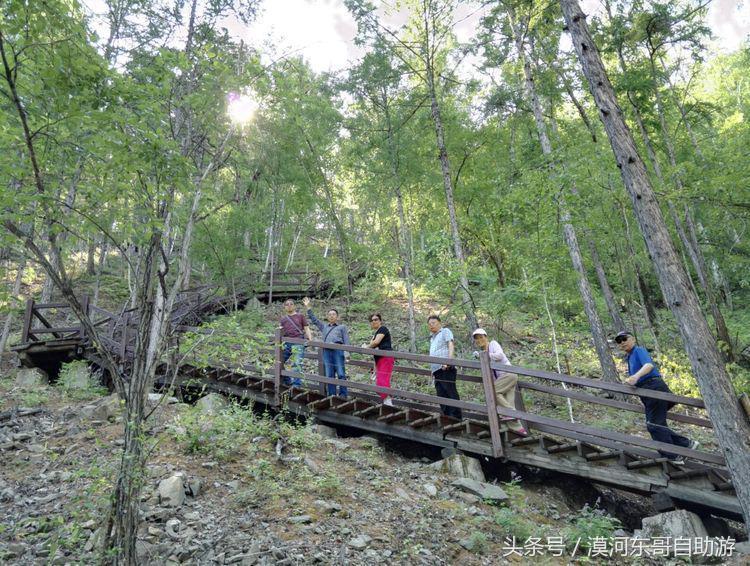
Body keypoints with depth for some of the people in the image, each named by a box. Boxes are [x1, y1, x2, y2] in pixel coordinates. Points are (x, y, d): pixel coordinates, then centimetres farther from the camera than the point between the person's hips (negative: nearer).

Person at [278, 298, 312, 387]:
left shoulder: (300, 316, 14)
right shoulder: (283, 318, 22)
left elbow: (306, 329, 10)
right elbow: (280, 330, 19)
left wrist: (310, 340, -4)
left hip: (298, 343, -4)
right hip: (286, 343, 4)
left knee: (297, 364, -12)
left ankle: (297, 384, -9)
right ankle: (286, 381, 21)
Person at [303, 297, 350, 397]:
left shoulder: (342, 327, 18)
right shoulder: (324, 326, 27)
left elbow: (346, 341, 8)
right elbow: (314, 320, 25)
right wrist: (308, 307, 20)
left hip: (338, 350, -3)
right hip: (326, 351, 3)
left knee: (341, 374, -9)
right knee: (329, 375, 2)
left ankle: (343, 395, -7)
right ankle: (332, 395, 6)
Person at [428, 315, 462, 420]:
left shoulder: (445, 331, 8)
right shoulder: (432, 338, 29)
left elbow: (451, 345, -7)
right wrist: (431, 368, 17)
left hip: (446, 368, -8)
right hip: (437, 369, 8)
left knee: (451, 392, -10)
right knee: (441, 394, 4)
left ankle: (456, 418, -11)